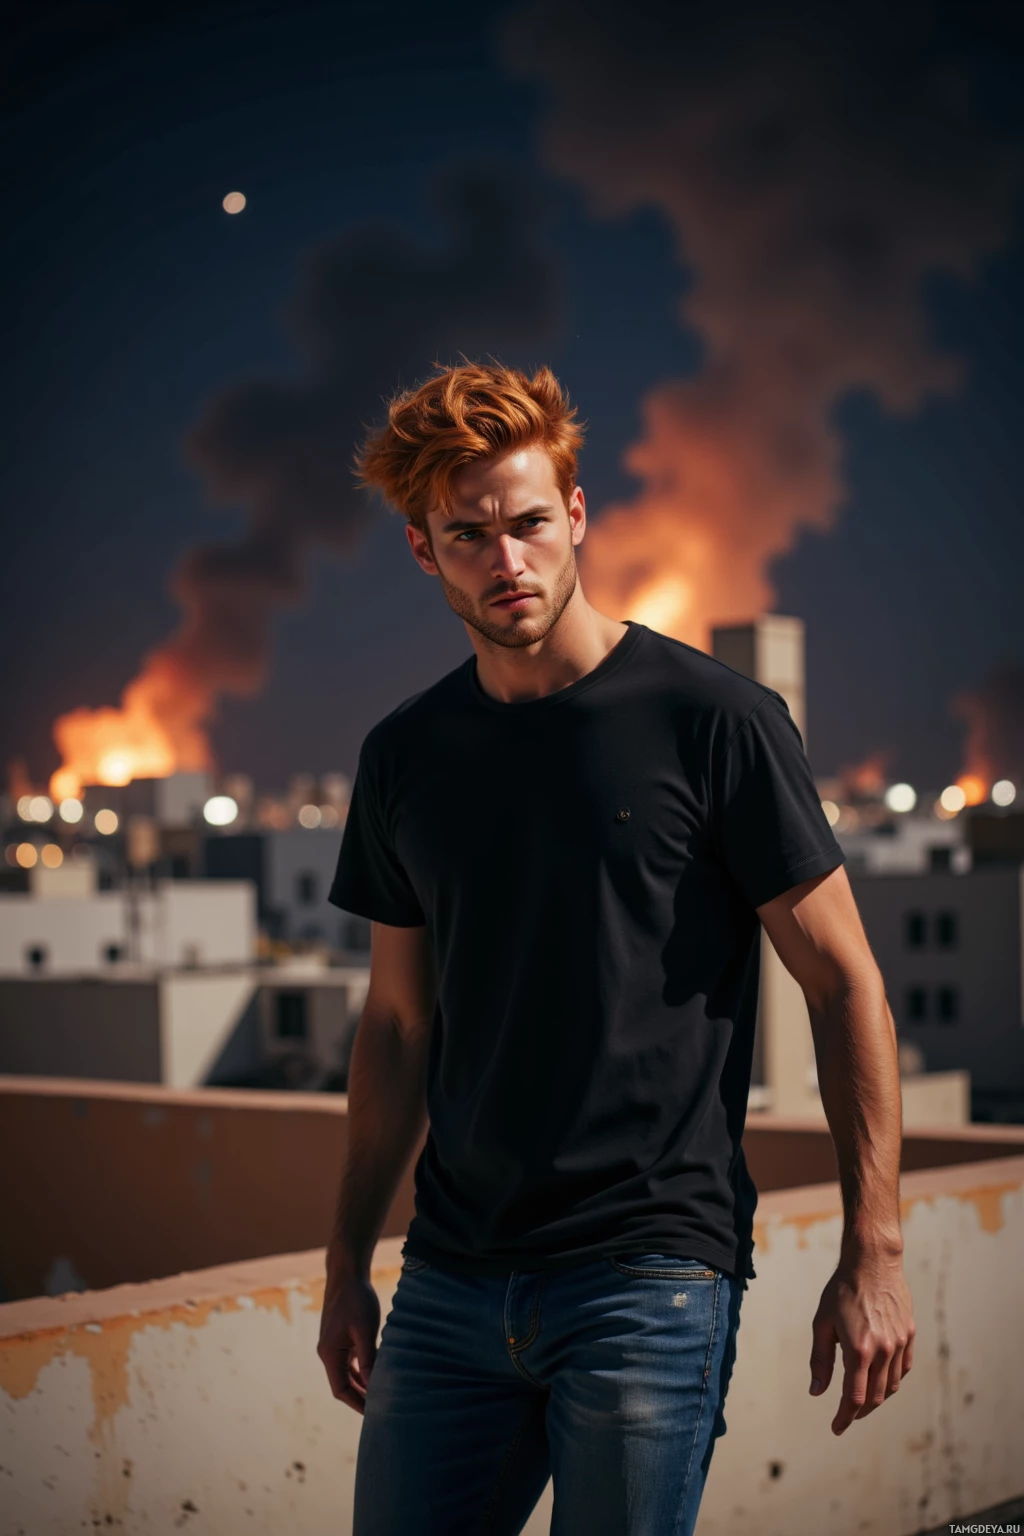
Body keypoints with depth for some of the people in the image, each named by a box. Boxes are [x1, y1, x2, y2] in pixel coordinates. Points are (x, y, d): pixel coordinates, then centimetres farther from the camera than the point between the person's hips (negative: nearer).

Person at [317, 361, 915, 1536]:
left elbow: (844, 984, -3)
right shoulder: (404, 755, 8)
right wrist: (348, 1261, 16)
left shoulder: (711, 720, -6)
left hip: (654, 1277, -4)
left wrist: (873, 1252, -7)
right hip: (451, 1280, 5)